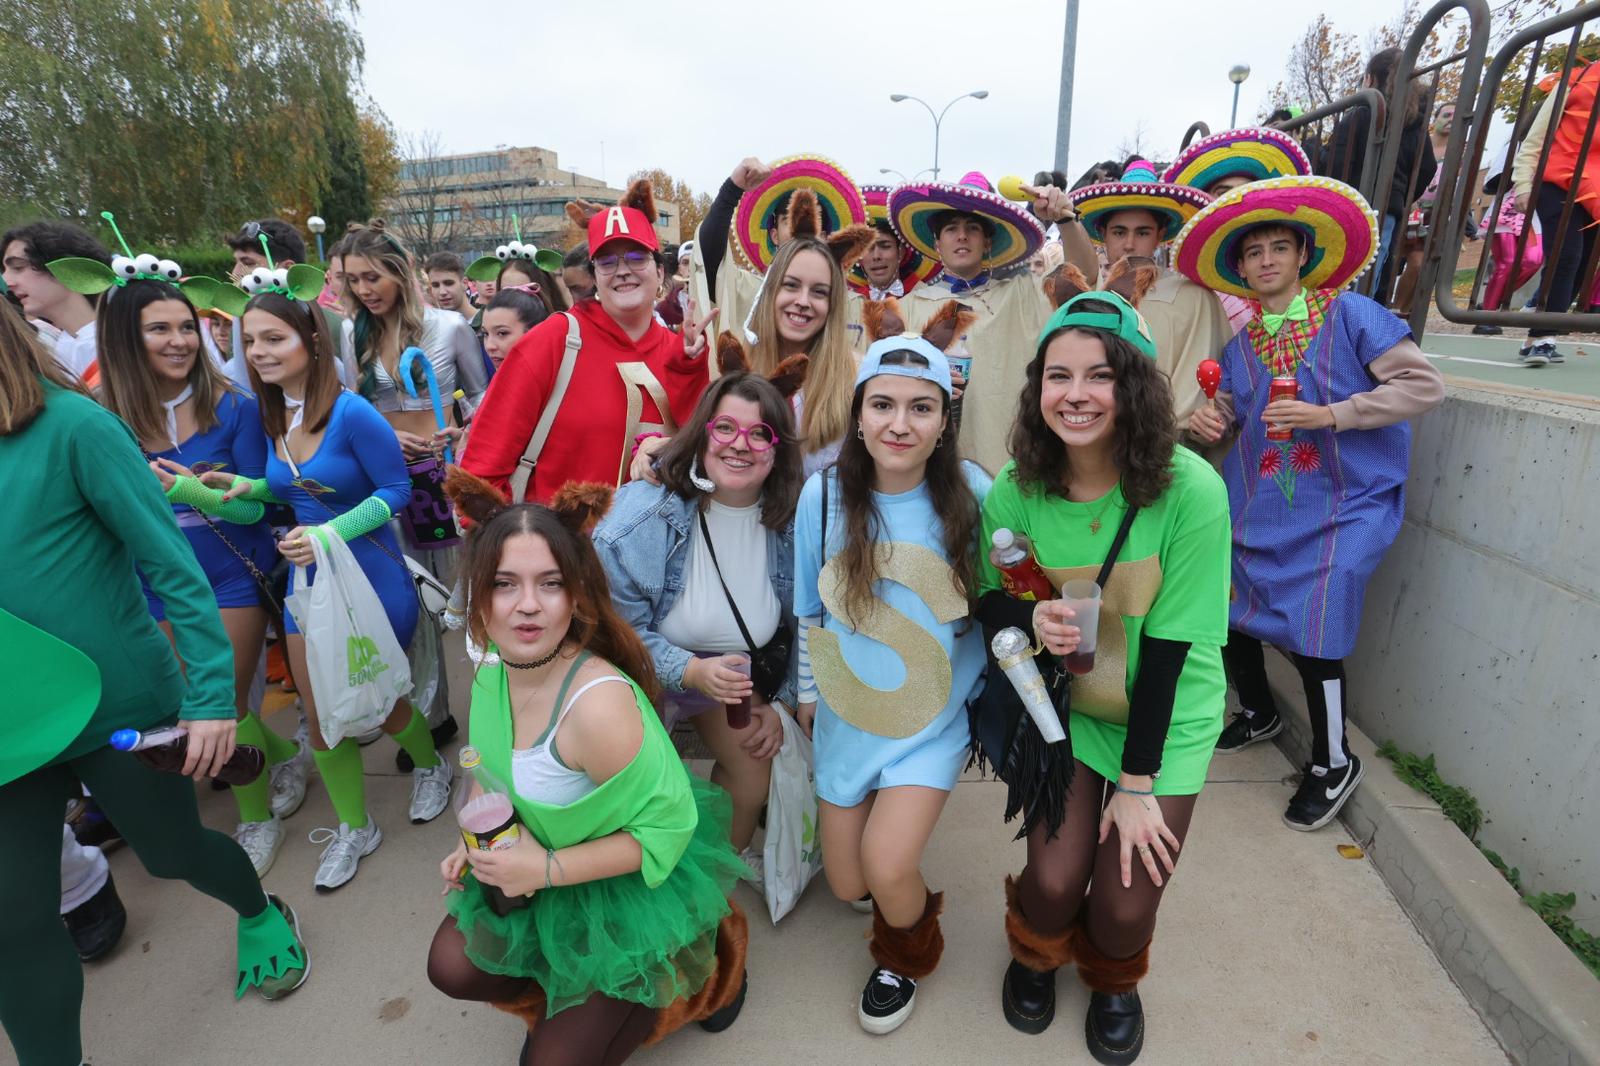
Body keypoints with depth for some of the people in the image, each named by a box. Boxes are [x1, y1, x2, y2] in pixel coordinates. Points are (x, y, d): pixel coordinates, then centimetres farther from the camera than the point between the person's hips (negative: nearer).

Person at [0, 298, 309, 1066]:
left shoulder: (70, 424, -15)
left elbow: (171, 562, -16)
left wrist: (212, 694, -19)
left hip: (116, 698, -4)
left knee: (174, 852, 15)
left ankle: (262, 916, 47)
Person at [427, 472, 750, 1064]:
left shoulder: (597, 704, -38)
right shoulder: (492, 669, -11)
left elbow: (667, 825, -29)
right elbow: (498, 772, 9)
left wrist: (545, 869, -25)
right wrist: (479, 842, -5)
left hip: (633, 888, -7)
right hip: (540, 867, 7)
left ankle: (700, 971, 20)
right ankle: (565, 999, 28)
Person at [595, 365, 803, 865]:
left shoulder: (790, 522, -15)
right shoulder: (642, 512, -27)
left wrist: (781, 702, -1)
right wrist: (690, 671, -33)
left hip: (731, 673, 4)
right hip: (641, 675, -3)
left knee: (757, 771, 1)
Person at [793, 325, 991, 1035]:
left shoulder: (971, 494, -15)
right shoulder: (823, 494, -12)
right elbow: (809, 609, 0)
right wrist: (807, 692, 8)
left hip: (935, 717, -2)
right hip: (848, 713, 2)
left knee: (886, 866, -12)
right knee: (846, 885, 11)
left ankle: (907, 953, 25)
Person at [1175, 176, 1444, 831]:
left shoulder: (1350, 314, -5)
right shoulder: (1240, 345, 9)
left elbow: (1424, 385, -10)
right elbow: (1227, 411, 12)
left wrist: (1331, 415, -20)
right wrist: (1205, 420, -11)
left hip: (1338, 507, -5)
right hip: (1256, 507, 5)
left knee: (1311, 632, -9)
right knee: (1229, 615, 7)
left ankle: (1333, 765, 17)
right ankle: (1260, 715, 38)